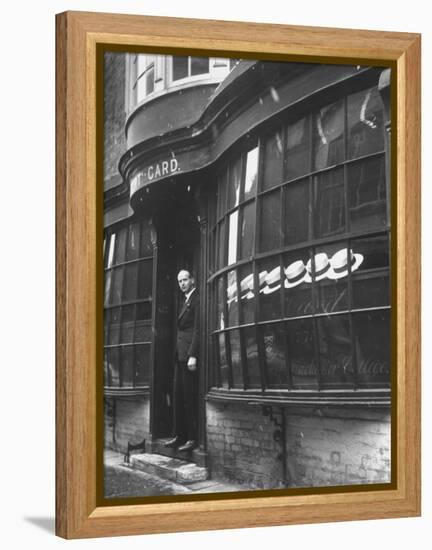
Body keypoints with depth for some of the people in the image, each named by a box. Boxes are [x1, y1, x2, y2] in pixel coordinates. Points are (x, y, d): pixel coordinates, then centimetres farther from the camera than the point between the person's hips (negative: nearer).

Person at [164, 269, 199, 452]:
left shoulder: (197, 300, -8)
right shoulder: (185, 302, 21)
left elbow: (198, 329, -15)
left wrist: (193, 355, -20)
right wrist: (178, 353, 13)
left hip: (189, 353, -10)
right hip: (180, 354, 10)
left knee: (190, 396, -9)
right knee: (179, 395, 9)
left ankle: (193, 438, -6)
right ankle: (179, 435, 14)